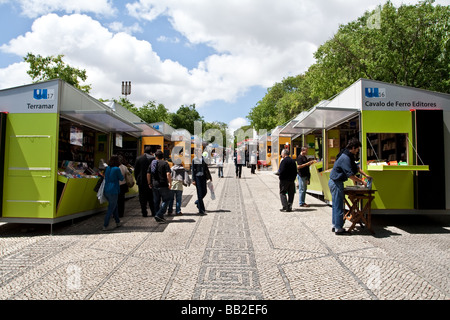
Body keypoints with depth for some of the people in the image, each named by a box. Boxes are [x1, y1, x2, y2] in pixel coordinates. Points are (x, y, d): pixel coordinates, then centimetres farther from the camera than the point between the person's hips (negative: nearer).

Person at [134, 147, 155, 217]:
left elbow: (136, 171, 4)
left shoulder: (138, 159, 1)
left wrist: (137, 180, 12)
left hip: (141, 181, 1)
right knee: (151, 198, 9)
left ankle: (144, 213, 7)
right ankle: (153, 212, 10)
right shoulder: (153, 158, -6)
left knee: (143, 198, 7)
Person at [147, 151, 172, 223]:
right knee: (166, 200, 3)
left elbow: (148, 174, 11)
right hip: (163, 185, -5)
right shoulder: (165, 163, -6)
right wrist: (170, 183, -10)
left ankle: (159, 217, 18)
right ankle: (159, 215, -9)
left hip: (154, 185, 5)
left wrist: (149, 183, 20)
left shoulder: (152, 163, 10)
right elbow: (168, 174, -16)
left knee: (156, 202, 12)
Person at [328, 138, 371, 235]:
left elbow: (356, 168, 24)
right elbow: (350, 175, -23)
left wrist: (365, 175, 15)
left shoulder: (348, 156, 13)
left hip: (334, 182, 11)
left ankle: (335, 225, 25)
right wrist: (362, 181, -13)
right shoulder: (345, 158, -21)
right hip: (336, 183, -11)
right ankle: (338, 229, 3)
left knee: (336, 205, 16)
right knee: (338, 206, -4)